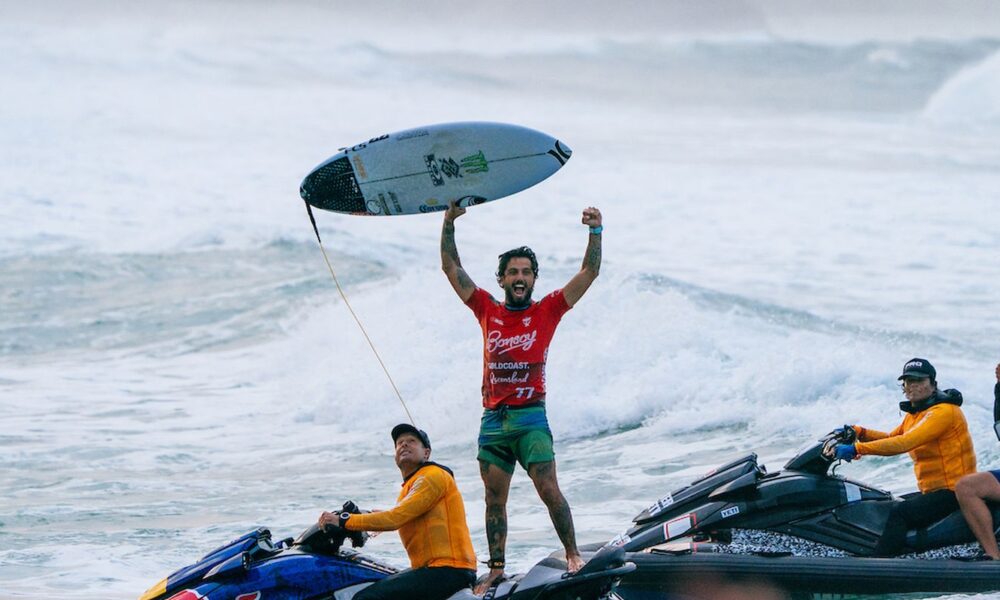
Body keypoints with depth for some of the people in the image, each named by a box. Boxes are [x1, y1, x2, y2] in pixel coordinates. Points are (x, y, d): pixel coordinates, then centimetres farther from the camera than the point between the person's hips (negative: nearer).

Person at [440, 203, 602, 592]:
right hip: (493, 420, 3)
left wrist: (595, 233, -14)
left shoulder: (547, 311, 2)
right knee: (494, 499, 6)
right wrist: (449, 222, -1)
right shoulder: (488, 310, 8)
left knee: (548, 489, -12)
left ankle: (573, 555, -4)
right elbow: (451, 267, 9)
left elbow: (589, 272, -2)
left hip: (530, 417, -3)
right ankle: (496, 569, 11)